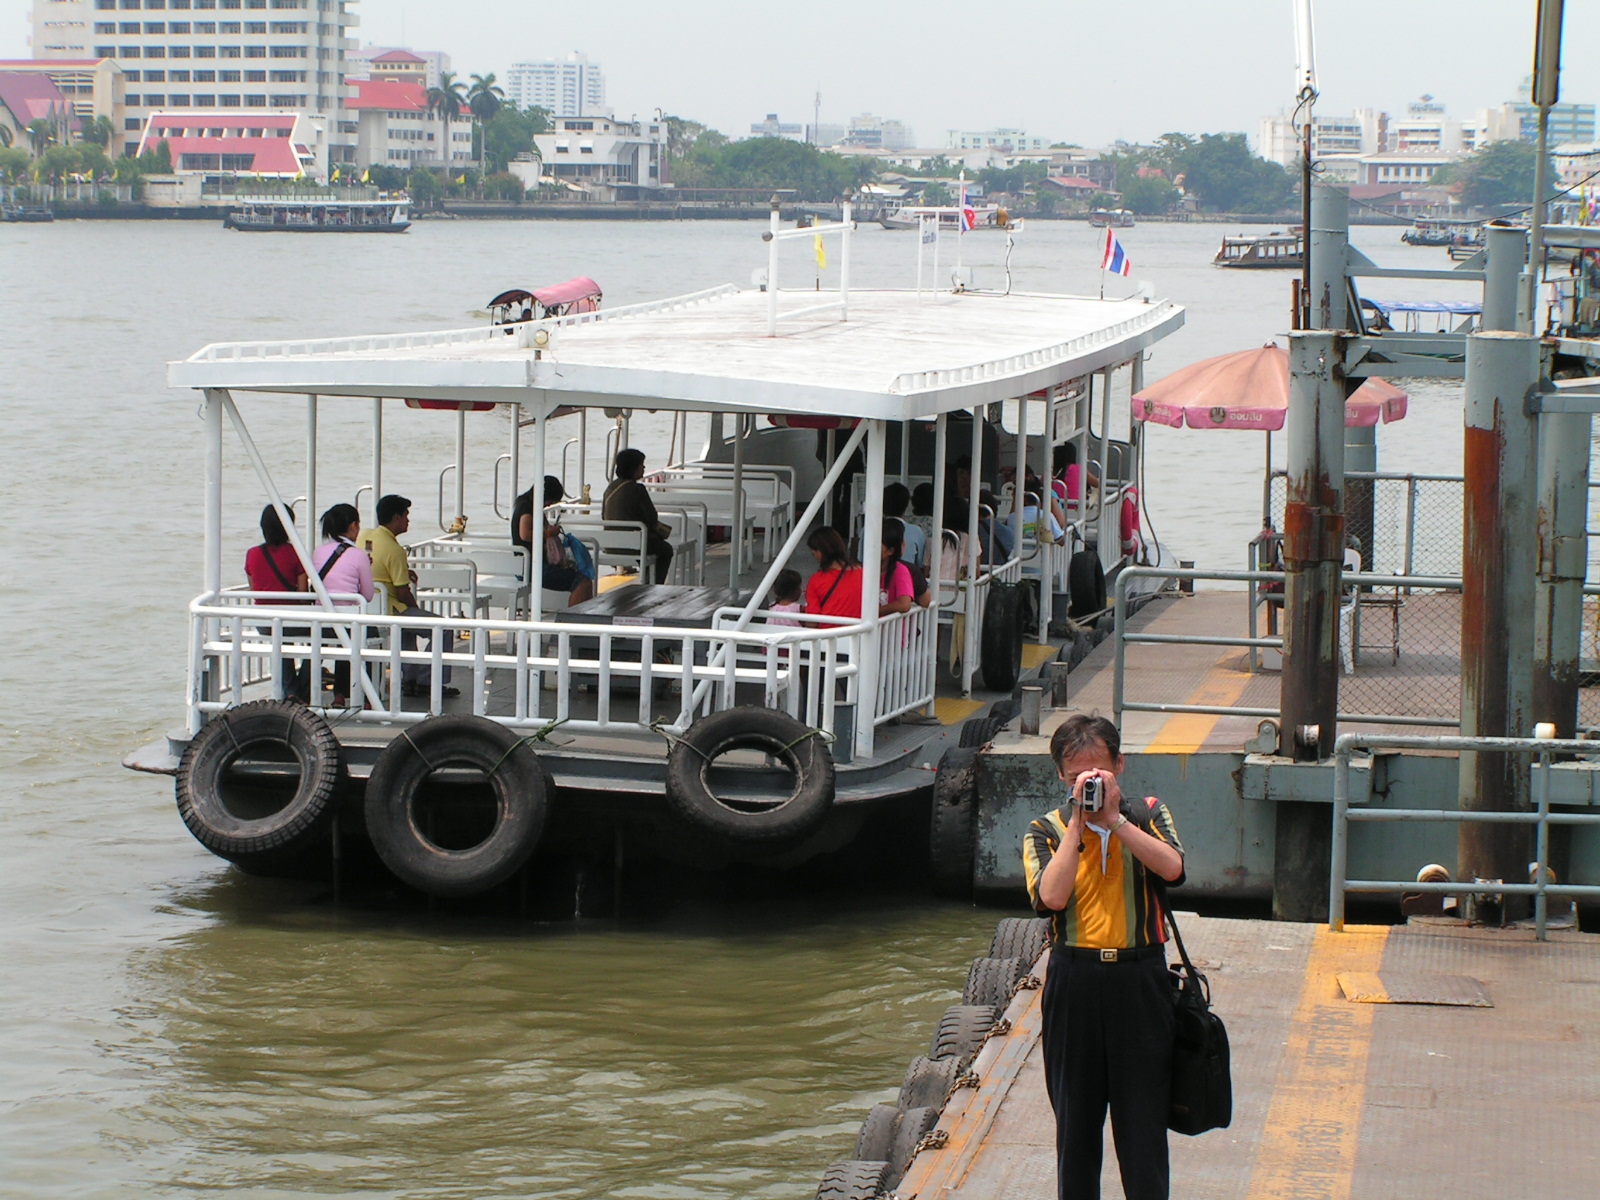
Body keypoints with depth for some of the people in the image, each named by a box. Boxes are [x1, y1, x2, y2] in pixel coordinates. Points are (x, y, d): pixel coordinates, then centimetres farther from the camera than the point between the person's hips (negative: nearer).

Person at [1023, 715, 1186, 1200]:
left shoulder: (1147, 815, 6)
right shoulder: (1047, 830, 5)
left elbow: (1172, 867, -15)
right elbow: (1051, 896, -14)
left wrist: (1114, 818, -15)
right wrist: (1077, 822, -11)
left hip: (1139, 982, -1)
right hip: (1074, 981, 1)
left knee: (1143, 1117, 0)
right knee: (1075, 1118, 8)